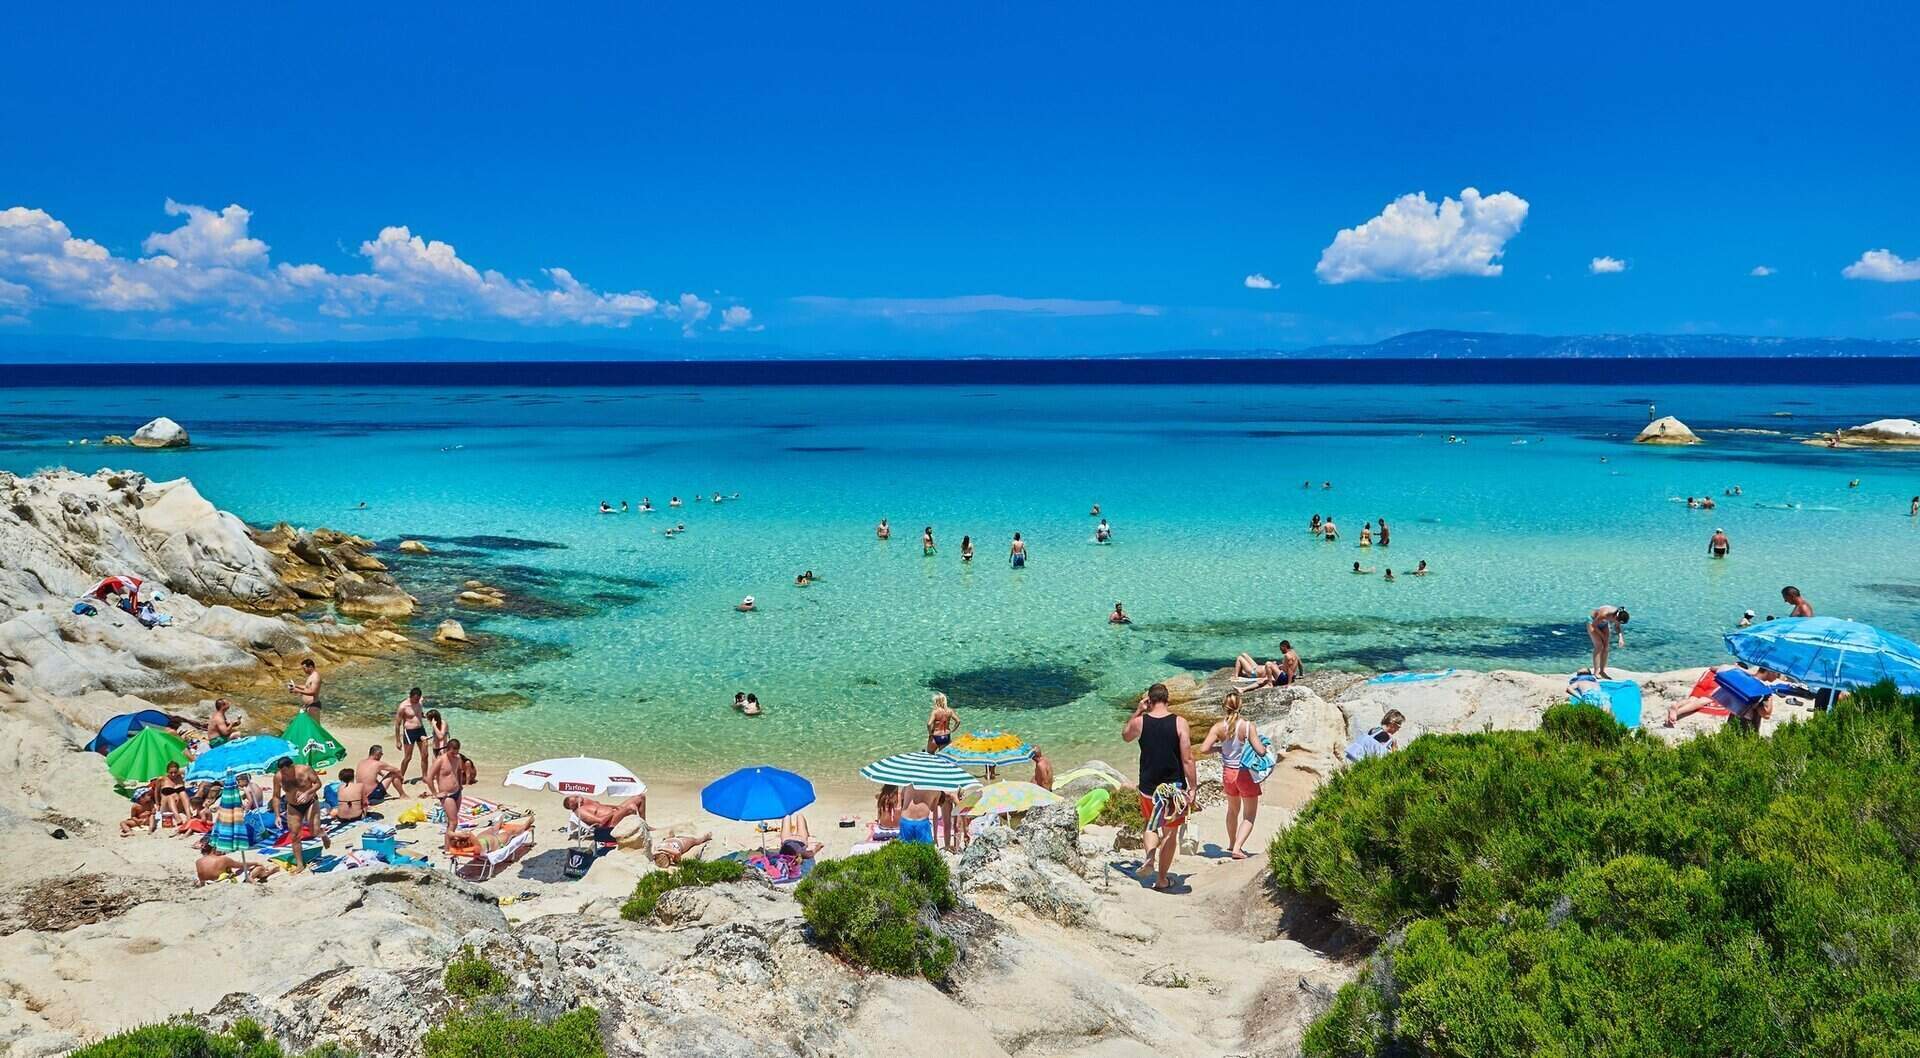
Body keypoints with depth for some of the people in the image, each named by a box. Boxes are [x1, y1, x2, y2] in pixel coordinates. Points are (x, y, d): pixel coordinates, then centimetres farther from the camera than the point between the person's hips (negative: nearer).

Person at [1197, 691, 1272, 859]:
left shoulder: (1219, 726, -10)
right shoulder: (1248, 725, -18)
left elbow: (1203, 750, -15)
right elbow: (1260, 750, -20)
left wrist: (1218, 748, 3)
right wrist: (1268, 748, 2)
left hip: (1228, 773, 4)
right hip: (1246, 774, -4)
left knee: (1233, 810, 27)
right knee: (1249, 815, 10)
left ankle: (1232, 844, 42)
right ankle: (1237, 848, -5)